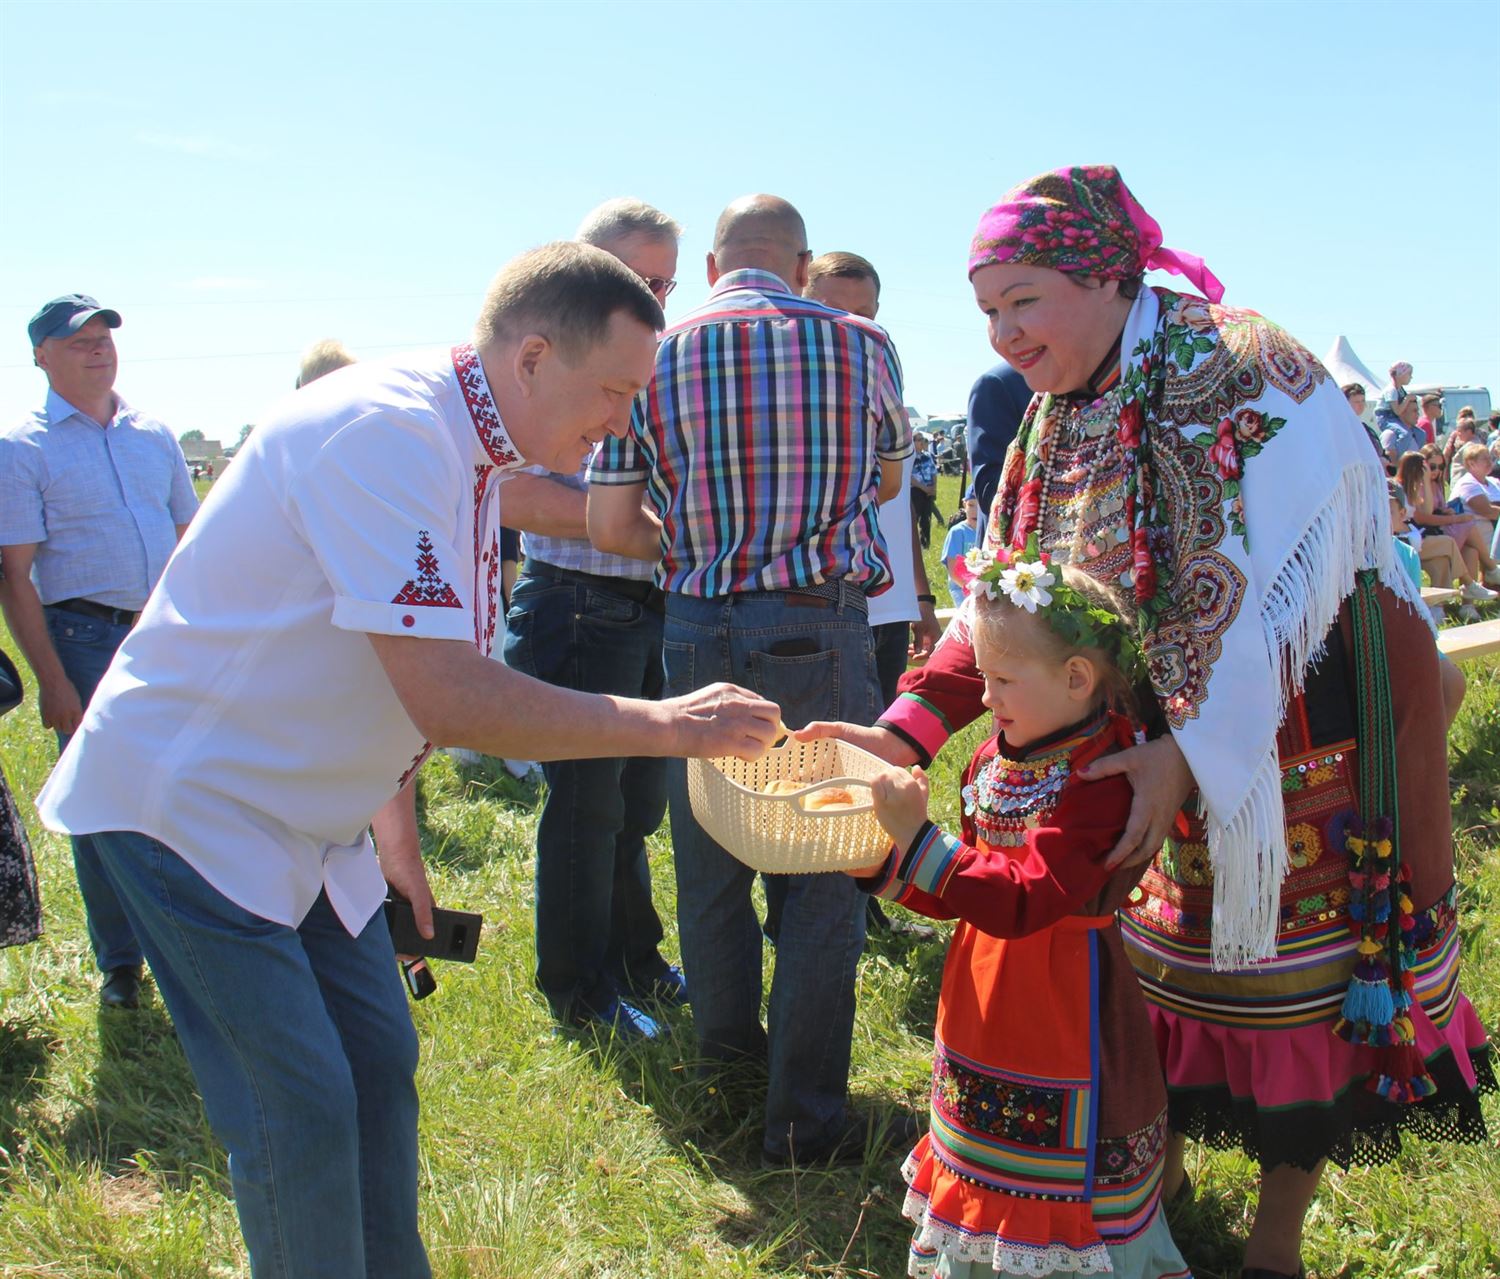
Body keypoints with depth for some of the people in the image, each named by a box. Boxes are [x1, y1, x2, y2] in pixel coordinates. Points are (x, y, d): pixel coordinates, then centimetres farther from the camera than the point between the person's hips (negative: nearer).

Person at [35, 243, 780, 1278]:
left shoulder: (471, 461, 5)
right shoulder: (384, 432, -26)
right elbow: (444, 697, -33)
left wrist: (396, 832, 17)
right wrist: (666, 725, -27)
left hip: (308, 820, 9)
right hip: (188, 803, -9)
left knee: (378, 1061, 13)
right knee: (302, 1114, -6)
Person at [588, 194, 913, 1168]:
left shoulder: (654, 356, 3)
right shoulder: (861, 344, 1)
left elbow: (610, 522, 0)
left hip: (699, 629, 2)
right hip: (821, 629, -2)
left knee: (709, 858, 18)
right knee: (820, 873, 5)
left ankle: (728, 1043, 39)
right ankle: (806, 1117, 12)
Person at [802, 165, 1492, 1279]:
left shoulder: (1251, 376, -20)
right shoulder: (1062, 419, 2)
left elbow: (1282, 593, -26)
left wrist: (1195, 754, -35)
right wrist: (905, 733, -15)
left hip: (1300, 743, -5)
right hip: (1161, 745, 6)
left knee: (1298, 979, 6)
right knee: (1160, 961, 13)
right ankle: (1160, 1168, 36)